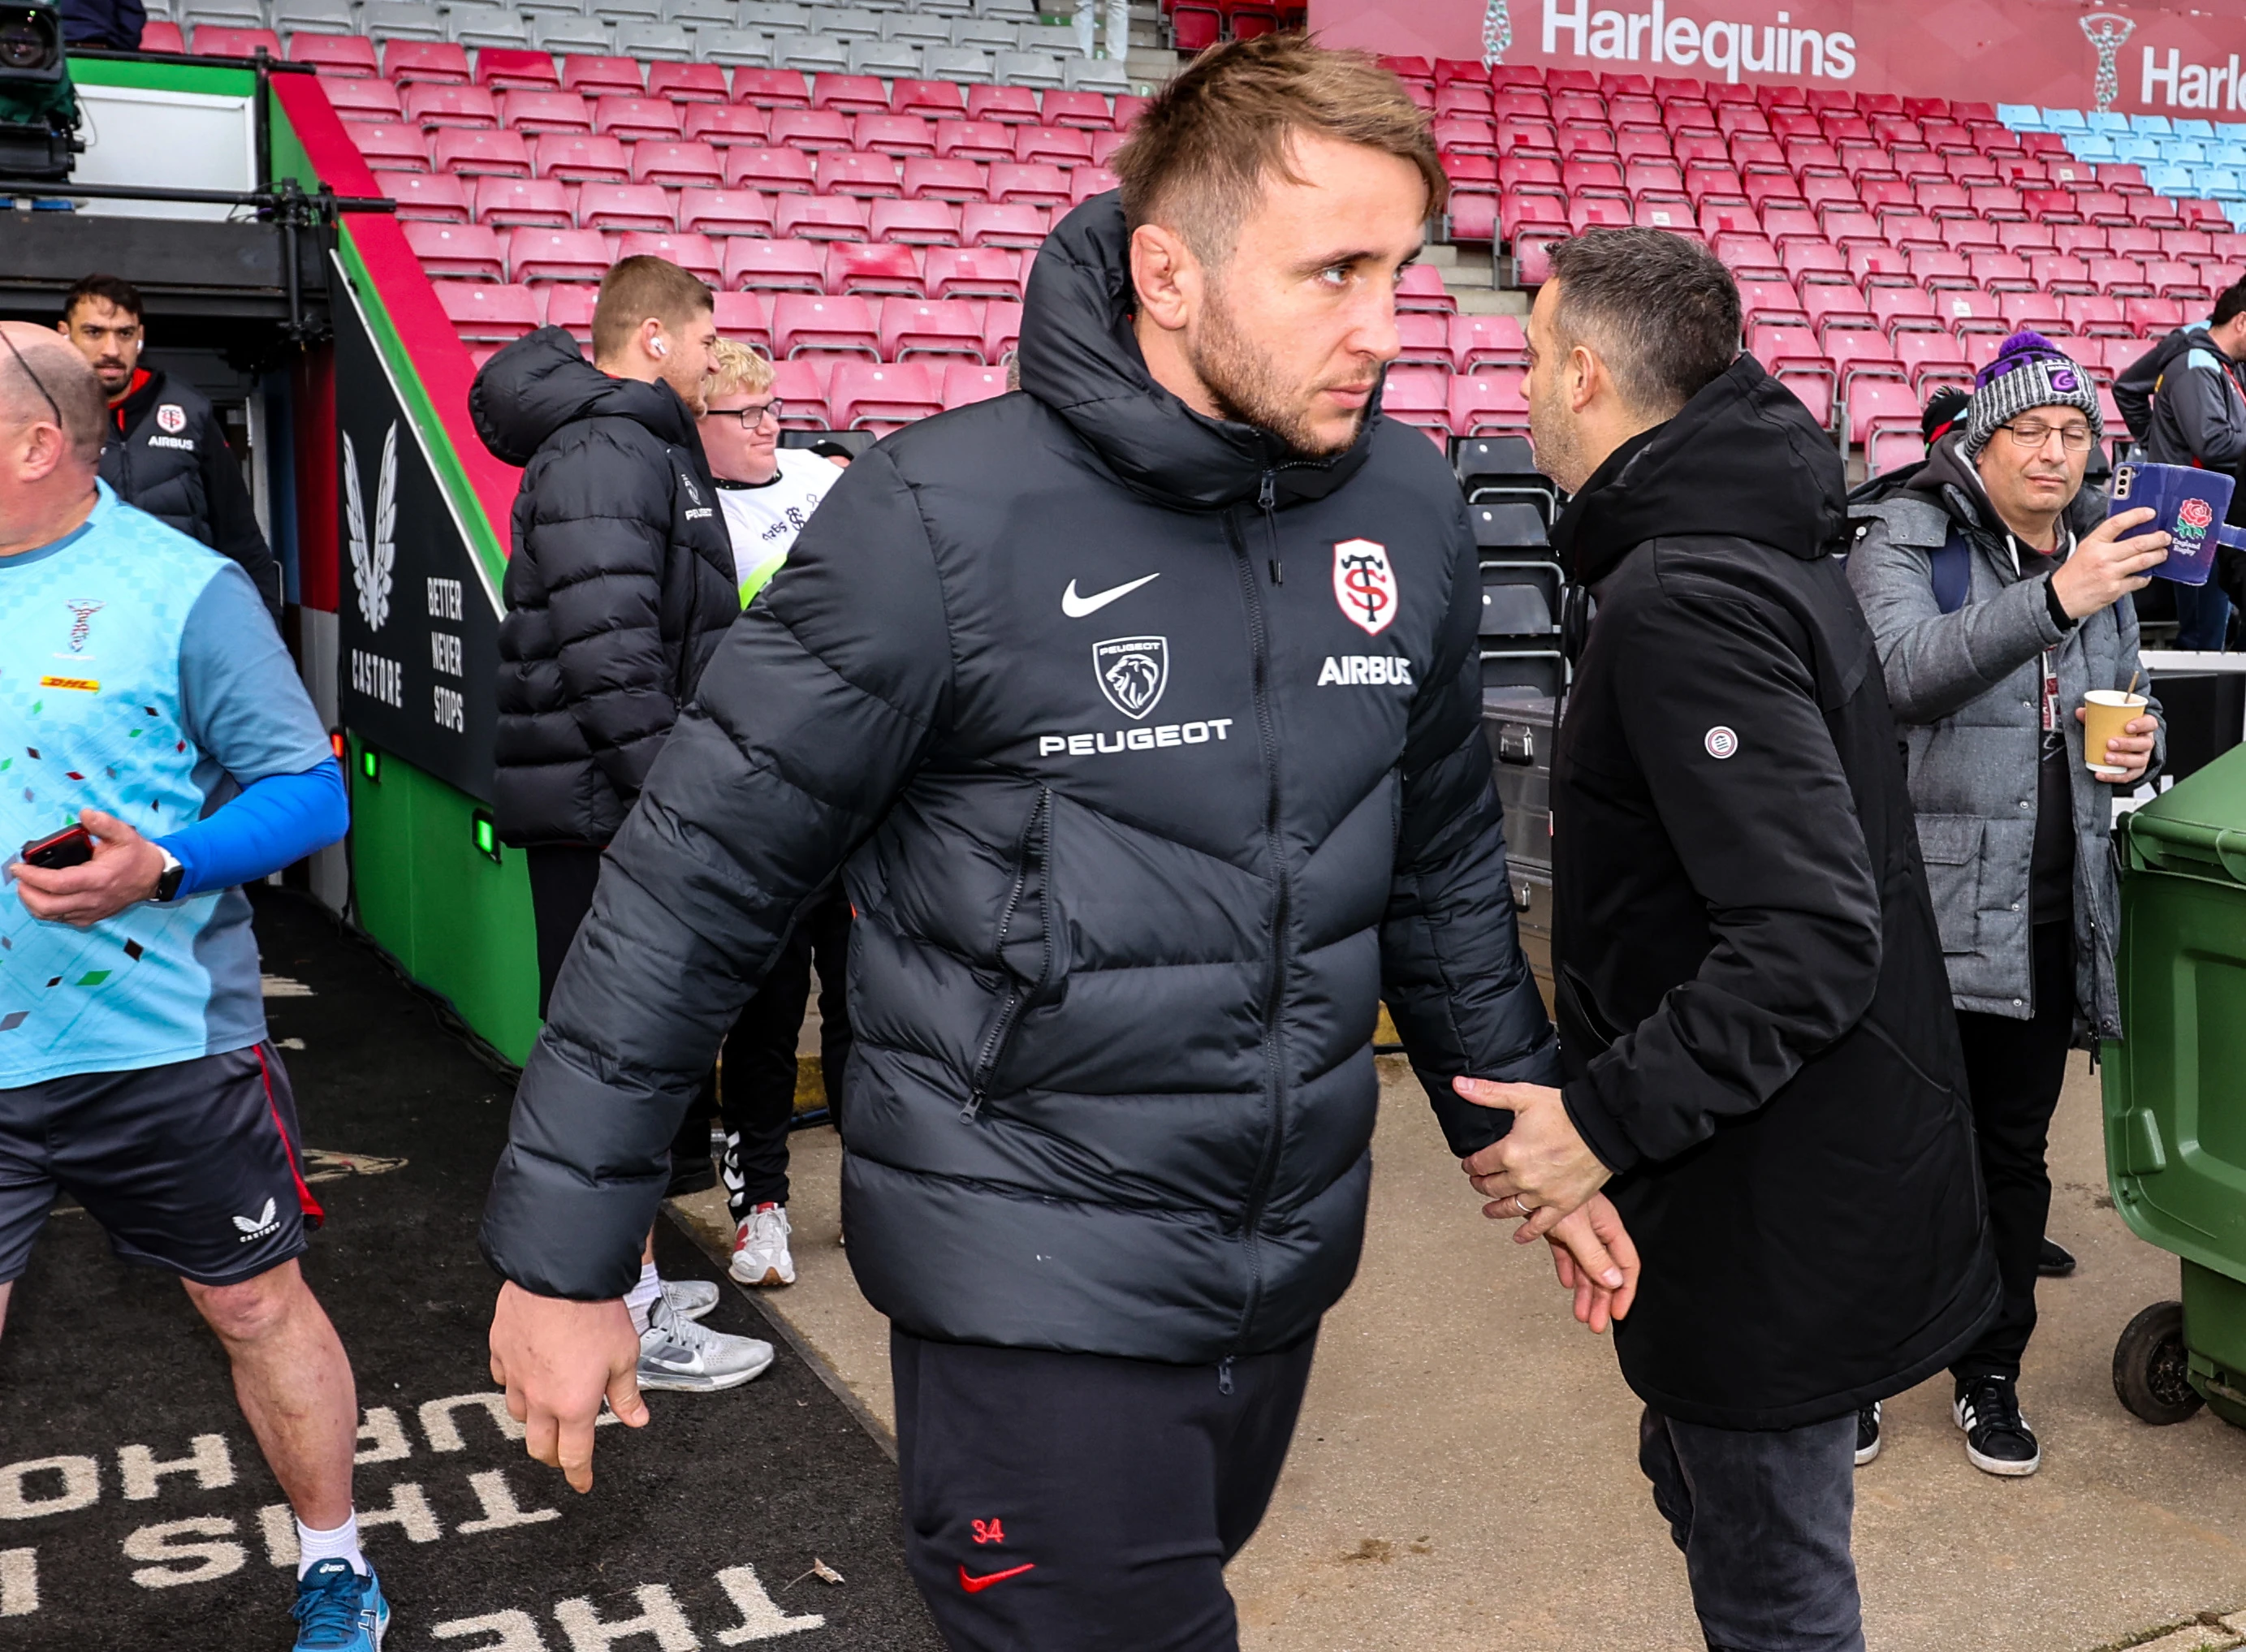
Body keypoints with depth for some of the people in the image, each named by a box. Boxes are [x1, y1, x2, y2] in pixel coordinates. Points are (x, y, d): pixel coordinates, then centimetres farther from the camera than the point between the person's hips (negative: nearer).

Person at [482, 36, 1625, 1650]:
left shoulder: (1407, 509, -3)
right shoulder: (947, 519, -19)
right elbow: (699, 882, -13)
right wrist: (563, 1256, -9)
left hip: (1292, 1257, 6)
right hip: (1039, 1287, -6)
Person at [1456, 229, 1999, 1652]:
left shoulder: (1682, 602, -24)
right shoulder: (1768, 543, 9)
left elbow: (1811, 940, -29)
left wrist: (1604, 1121, -26)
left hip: (1775, 1204, -10)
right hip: (1802, 1173, 10)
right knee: (1704, 1485, 26)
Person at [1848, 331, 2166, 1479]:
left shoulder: (2103, 561, 14)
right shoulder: (1905, 543, -6)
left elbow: (2131, 696, 27)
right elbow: (1904, 671, -25)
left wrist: (2140, 742, 3)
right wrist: (2055, 600, -35)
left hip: (2050, 913, 6)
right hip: (1923, 904, -6)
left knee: (2014, 1150, 15)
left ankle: (1991, 1372, 31)